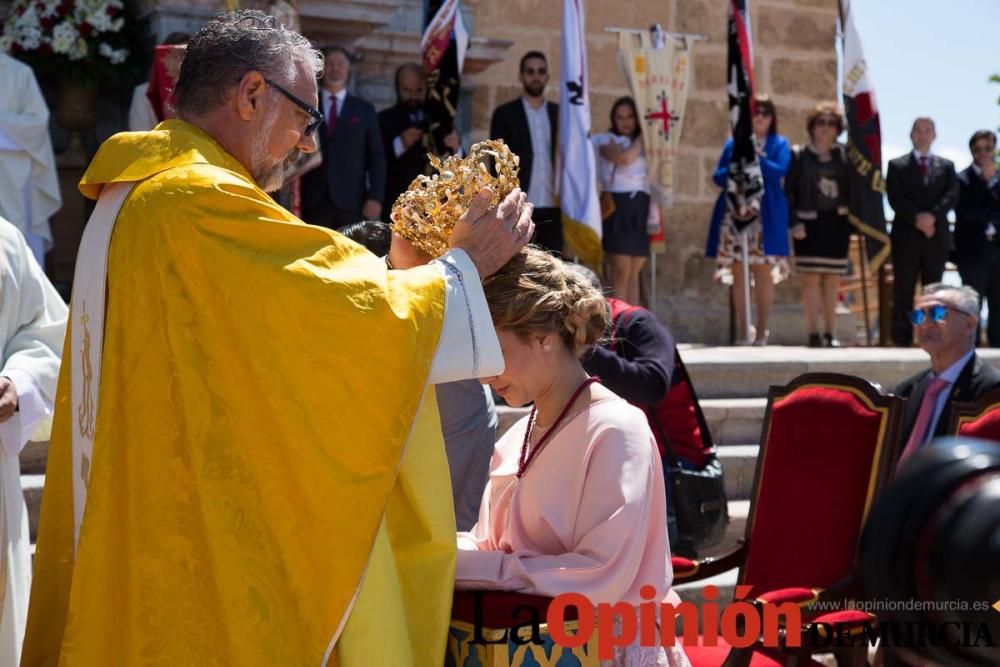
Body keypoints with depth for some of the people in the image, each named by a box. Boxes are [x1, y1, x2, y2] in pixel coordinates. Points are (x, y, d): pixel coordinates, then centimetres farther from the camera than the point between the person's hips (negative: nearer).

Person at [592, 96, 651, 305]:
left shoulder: (644, 144, 17)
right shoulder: (606, 139, 4)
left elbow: (652, 177, 10)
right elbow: (624, 158, -14)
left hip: (640, 209, 5)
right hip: (617, 206, -5)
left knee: (634, 273, 5)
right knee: (621, 270, -11)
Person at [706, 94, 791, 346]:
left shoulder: (779, 144, 10)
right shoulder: (734, 144, 16)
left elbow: (780, 171, -7)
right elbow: (718, 177, 10)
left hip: (765, 216, -2)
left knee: (764, 272, -6)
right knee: (738, 273, 1)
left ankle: (762, 331, -2)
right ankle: (742, 331, 10)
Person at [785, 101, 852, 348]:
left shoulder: (844, 156, 7)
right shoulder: (799, 157, 2)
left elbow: (852, 189, 6)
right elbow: (789, 192, -1)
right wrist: (794, 223, -11)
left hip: (837, 223, 2)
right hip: (809, 223, -2)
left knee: (832, 280, 5)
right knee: (811, 278, -5)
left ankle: (830, 334, 10)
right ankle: (813, 334, -2)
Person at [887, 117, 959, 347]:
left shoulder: (946, 166, 14)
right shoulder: (897, 165, 7)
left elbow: (952, 196, -1)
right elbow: (895, 198, -5)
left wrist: (932, 215, -18)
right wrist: (917, 218, -18)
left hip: (937, 236, 2)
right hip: (906, 236, -2)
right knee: (903, 291, -2)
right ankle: (902, 340, 0)